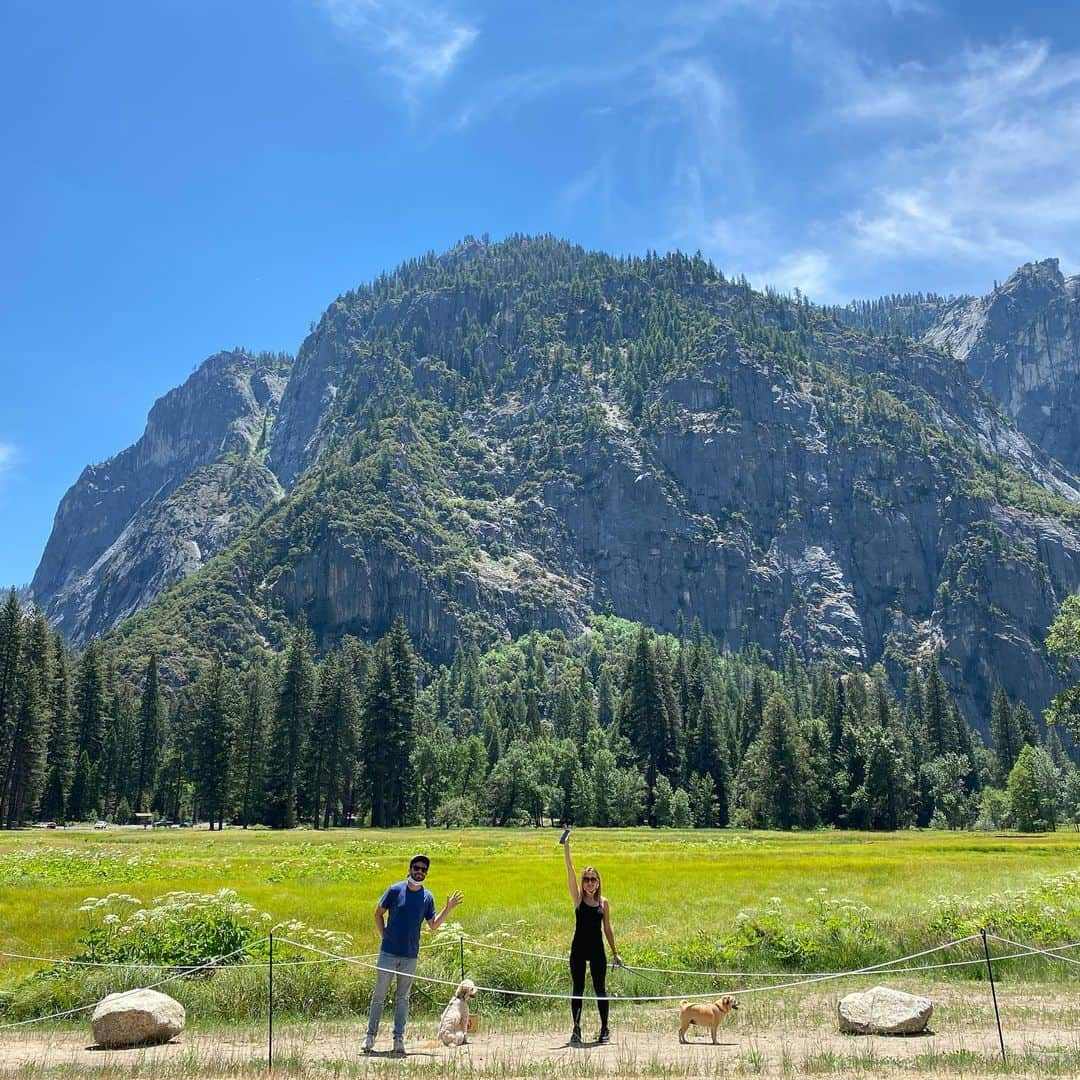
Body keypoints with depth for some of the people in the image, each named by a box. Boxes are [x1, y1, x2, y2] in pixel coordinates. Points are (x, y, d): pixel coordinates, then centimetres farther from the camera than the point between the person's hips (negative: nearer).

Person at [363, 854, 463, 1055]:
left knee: (402, 998, 10)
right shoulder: (395, 890, -5)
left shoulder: (427, 897, 2)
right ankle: (370, 1035, 14)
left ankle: (399, 1038, 17)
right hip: (388, 953, -2)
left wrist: (448, 909, -4)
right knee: (379, 995, 3)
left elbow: (433, 925, 7)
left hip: (410, 955, 2)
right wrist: (384, 936, 0)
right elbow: (378, 913, 5)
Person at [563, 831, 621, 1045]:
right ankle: (576, 1029, 11)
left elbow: (608, 928, 10)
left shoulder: (603, 902, 3)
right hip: (578, 949, -1)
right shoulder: (578, 898, -2)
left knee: (600, 989, 6)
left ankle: (605, 1029, 18)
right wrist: (566, 850, -24)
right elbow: (570, 874, -13)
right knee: (578, 989, 3)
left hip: (597, 949, 1)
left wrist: (615, 953, 11)